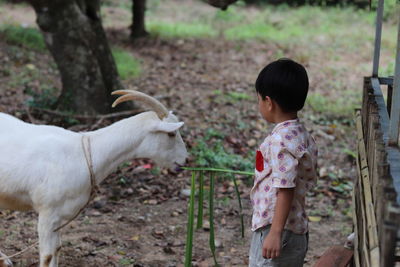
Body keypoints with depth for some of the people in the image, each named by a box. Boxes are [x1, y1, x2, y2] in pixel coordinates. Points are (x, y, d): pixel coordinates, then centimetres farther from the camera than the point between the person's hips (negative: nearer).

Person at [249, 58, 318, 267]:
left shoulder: (280, 140, -20)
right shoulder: (303, 136, 9)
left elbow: (285, 190, -24)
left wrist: (275, 233, -23)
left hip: (273, 228, -10)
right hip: (297, 230, 10)